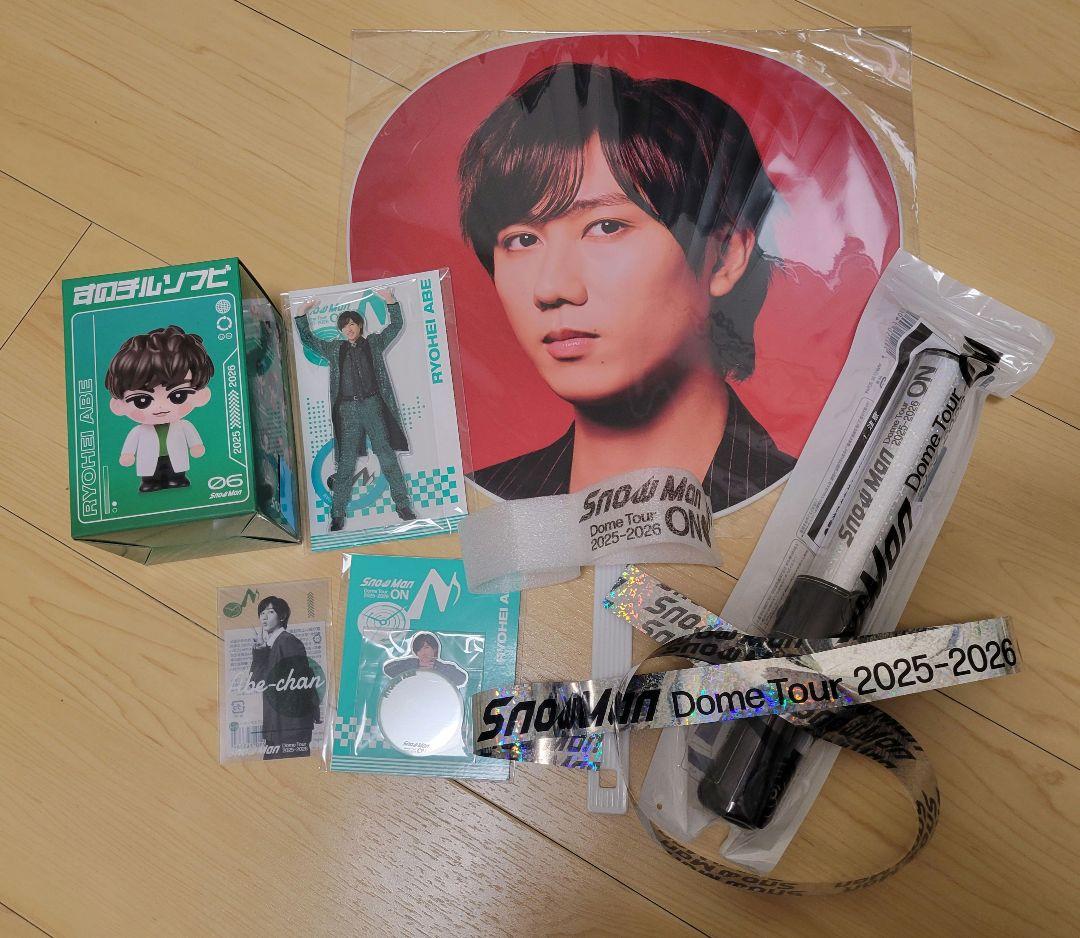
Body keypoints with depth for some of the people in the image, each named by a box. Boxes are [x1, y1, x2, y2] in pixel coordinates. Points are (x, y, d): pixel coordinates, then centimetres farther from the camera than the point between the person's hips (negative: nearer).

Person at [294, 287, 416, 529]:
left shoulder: (374, 343, 12)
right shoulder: (334, 349, 15)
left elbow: (396, 325, 11)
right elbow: (308, 339, 22)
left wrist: (390, 301, 0)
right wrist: (302, 314, 15)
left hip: (373, 406, -1)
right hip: (347, 410, 1)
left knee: (388, 457, -1)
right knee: (345, 463, -1)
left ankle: (403, 506, 4)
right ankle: (337, 515, 2)